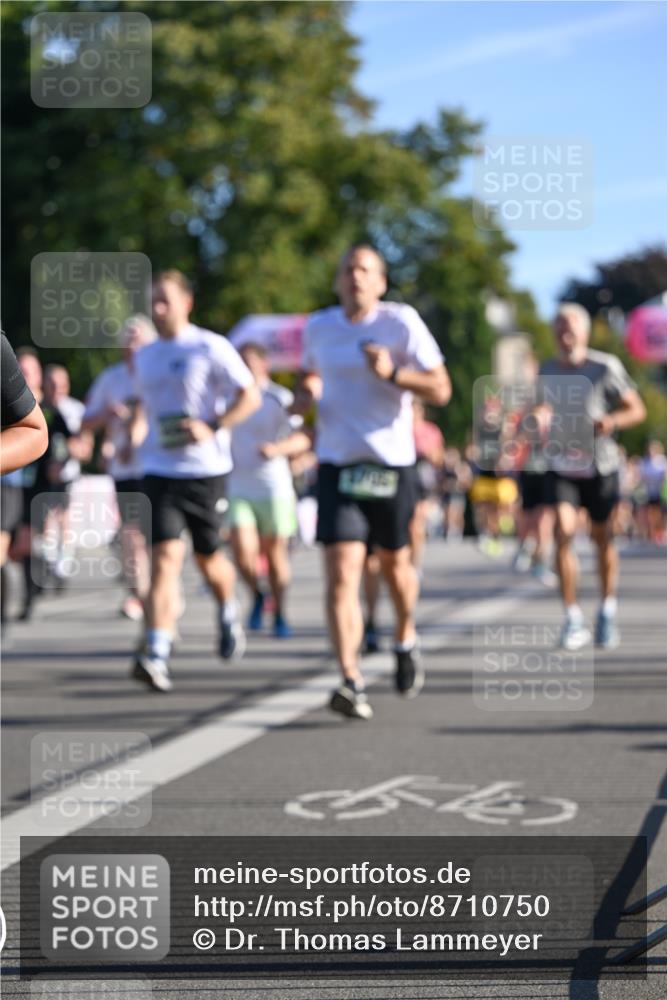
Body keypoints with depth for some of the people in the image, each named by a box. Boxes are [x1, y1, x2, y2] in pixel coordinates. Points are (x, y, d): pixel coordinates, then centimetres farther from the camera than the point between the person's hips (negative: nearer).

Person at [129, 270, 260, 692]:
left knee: (208, 558, 9)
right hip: (160, 471, 3)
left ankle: (229, 614, 43)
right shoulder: (145, 356, 11)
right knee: (166, 556, -13)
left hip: (206, 470, -3)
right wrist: (133, 432, 12)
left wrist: (213, 428, -19)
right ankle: (157, 656, -21)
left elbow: (251, 396, -8)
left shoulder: (211, 348, -6)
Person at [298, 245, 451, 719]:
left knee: (394, 562, 15)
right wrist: (307, 395, 3)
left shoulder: (402, 322, -5)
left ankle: (406, 640, 45)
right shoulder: (319, 327, 6)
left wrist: (393, 372, -22)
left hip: (391, 463, -1)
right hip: (337, 464, 1)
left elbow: (441, 391, -7)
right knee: (342, 573, -13)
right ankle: (352, 682, -18)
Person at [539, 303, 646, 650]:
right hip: (561, 466, 2)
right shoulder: (547, 370, 3)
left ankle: (608, 611, 30)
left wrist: (613, 421, -24)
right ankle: (573, 619, -12)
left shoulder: (606, 367, -9)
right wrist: (540, 415, -5)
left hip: (600, 465, -1)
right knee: (564, 531, -16)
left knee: (602, 537, 9)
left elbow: (636, 409, -3)